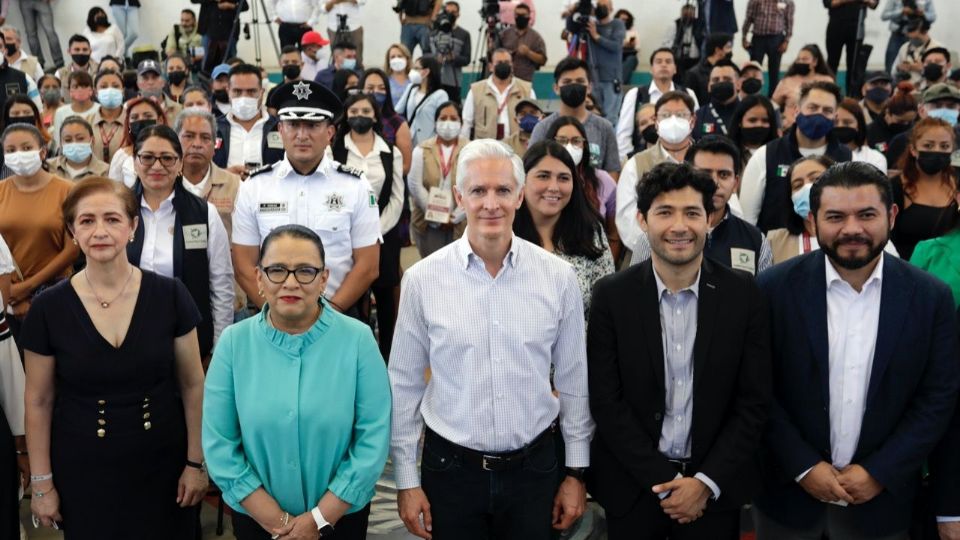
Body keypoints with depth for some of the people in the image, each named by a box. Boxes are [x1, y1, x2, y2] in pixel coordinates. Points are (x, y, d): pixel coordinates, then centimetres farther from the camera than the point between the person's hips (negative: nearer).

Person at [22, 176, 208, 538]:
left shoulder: (170, 296, -9)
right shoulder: (49, 308, -9)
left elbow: (193, 384, -2)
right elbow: (39, 401, -1)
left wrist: (196, 462, -1)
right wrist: (41, 483, 1)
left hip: (162, 464, 0)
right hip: (82, 472, 0)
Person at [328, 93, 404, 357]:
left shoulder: (392, 153, 7)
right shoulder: (333, 150, 1)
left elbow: (397, 197, 3)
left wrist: (378, 229, -7)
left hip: (383, 233, 2)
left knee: (385, 295, 7)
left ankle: (387, 356, 17)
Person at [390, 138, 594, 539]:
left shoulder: (558, 276, -5)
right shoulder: (422, 279, -7)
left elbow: (573, 381, 3)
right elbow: (404, 385, -1)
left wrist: (576, 471, 5)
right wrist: (407, 480, 1)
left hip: (535, 468, 1)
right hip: (450, 468, 0)